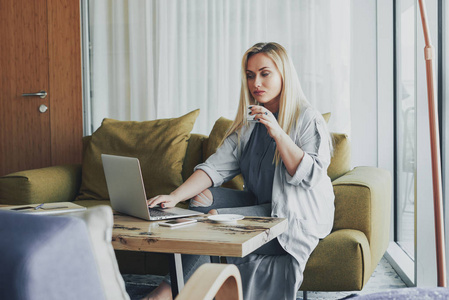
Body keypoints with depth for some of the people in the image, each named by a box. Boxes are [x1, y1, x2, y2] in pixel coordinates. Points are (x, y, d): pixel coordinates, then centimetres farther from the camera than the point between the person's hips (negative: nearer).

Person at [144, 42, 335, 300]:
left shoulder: (308, 119, -9)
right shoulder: (249, 121, 10)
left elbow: (310, 176, -19)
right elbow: (218, 165, -2)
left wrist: (278, 133, -26)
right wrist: (175, 197, -17)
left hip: (300, 217, -7)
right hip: (260, 204, 7)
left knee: (214, 218, -24)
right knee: (202, 197, -14)